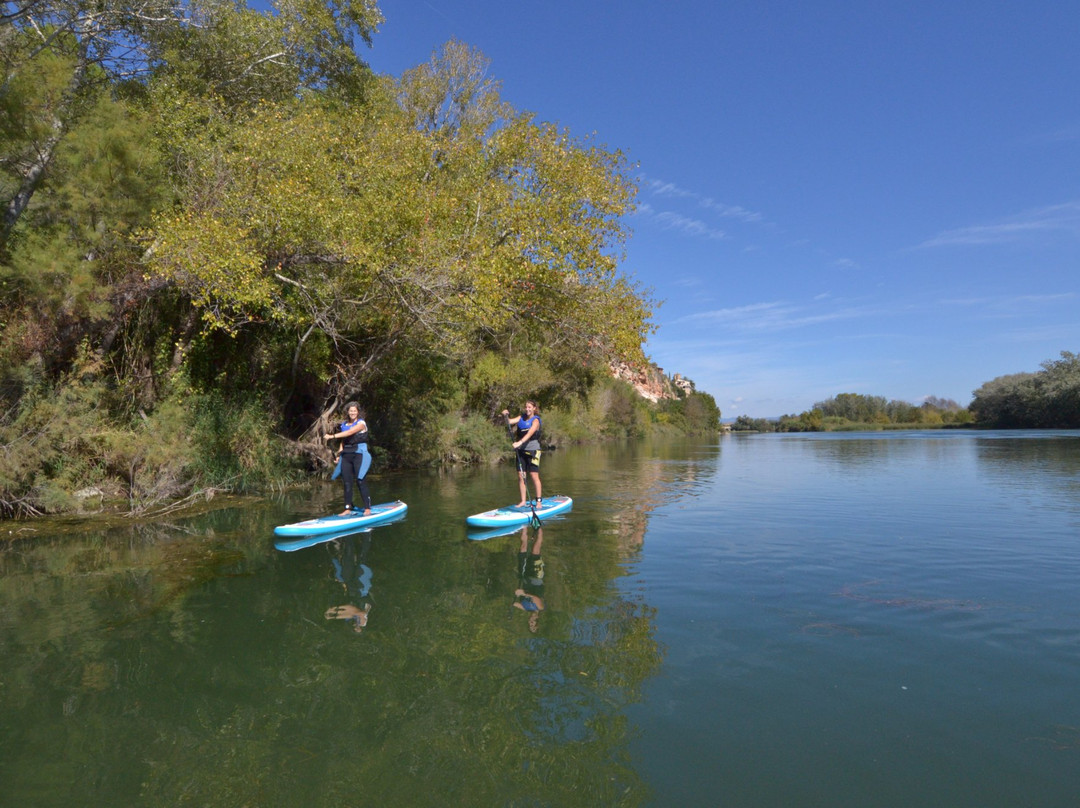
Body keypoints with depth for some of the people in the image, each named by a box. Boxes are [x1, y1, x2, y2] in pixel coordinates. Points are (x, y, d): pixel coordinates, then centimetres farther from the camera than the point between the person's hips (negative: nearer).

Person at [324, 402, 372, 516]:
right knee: (347, 482, 3)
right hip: (346, 455, 6)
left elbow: (349, 432, -19)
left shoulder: (361, 423, -4)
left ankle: (367, 508, -4)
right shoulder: (344, 425, 14)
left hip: (359, 454, -6)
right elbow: (343, 441, 20)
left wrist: (333, 436, -21)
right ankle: (348, 509, 8)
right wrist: (339, 454, 8)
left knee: (361, 481, -8)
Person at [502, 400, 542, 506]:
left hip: (532, 450, -5)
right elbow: (509, 422, -1)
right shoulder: (521, 417, 10)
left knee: (534, 476, -5)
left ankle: (538, 501, 4)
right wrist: (505, 416, -22)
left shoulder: (535, 420, -8)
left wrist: (520, 442, -38)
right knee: (520, 476, 4)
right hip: (521, 451, 5)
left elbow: (530, 433, -24)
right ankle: (523, 501, 12)